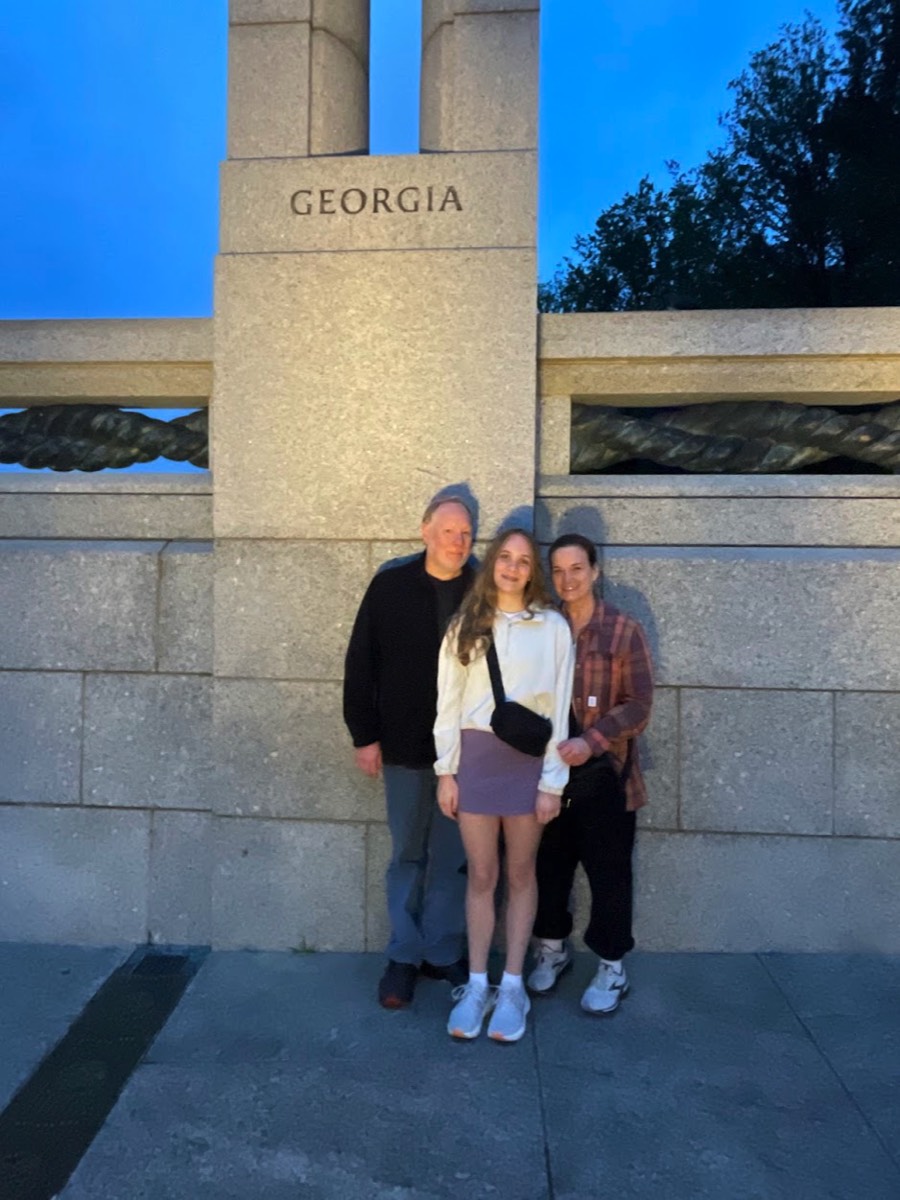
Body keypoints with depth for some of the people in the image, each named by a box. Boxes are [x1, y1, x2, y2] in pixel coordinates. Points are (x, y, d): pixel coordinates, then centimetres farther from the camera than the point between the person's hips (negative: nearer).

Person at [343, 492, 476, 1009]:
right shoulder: (391, 585, -4)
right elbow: (361, 662, -2)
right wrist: (365, 735, -3)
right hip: (406, 746, 0)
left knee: (454, 858, 11)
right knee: (408, 855, 12)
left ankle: (445, 952, 27)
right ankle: (405, 956, 26)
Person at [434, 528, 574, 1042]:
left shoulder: (553, 627, -3)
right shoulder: (466, 626, 4)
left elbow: (558, 706, -3)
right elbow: (449, 701, 4)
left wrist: (552, 781, -6)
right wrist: (446, 770, -1)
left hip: (527, 757, -1)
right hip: (475, 754, 2)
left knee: (520, 874, 11)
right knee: (481, 875, 10)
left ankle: (513, 986, 23)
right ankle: (477, 985, 22)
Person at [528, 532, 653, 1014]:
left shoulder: (624, 631, -7)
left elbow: (638, 704, -10)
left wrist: (592, 741, -22)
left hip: (605, 773, -3)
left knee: (607, 874, 8)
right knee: (549, 868, 15)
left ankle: (612, 968, 25)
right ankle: (552, 948, 36)